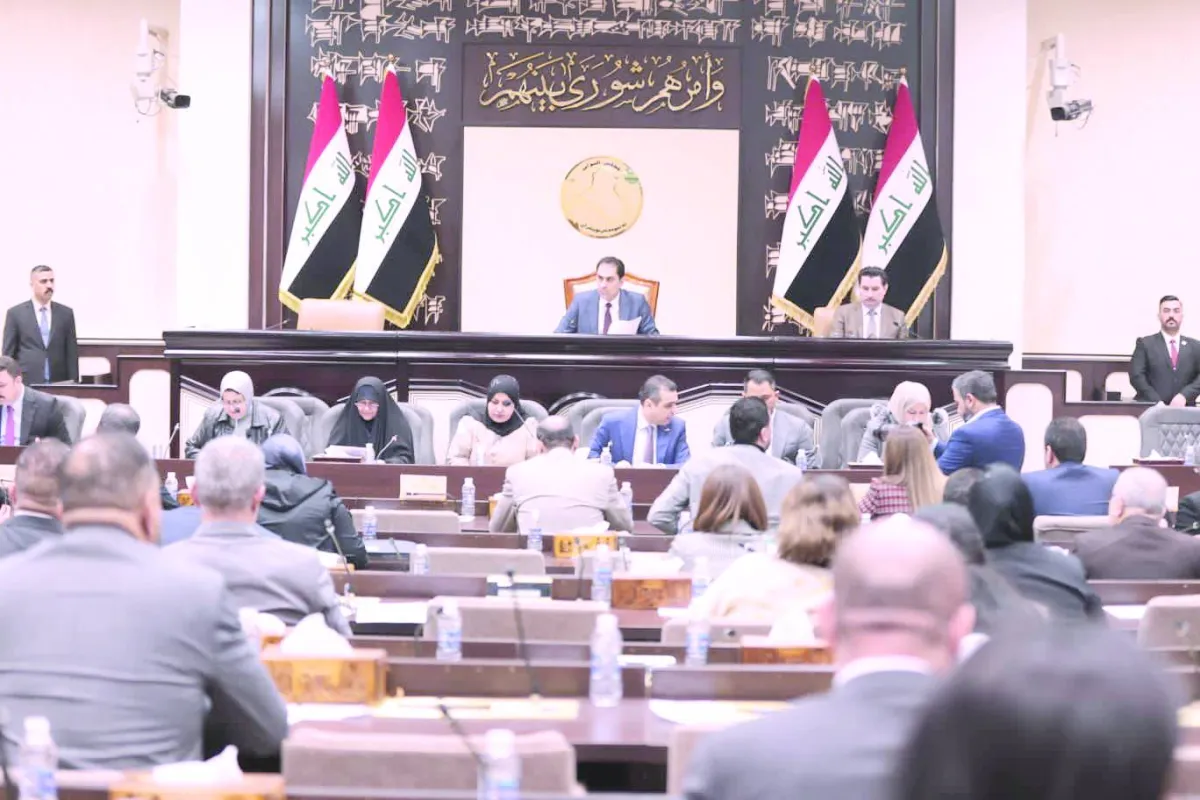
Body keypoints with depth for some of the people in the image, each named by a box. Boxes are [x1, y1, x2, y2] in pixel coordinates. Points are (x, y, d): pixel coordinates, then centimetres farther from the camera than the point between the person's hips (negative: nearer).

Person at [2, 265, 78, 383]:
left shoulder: (66, 313, 9)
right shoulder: (15, 313, 4)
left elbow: (72, 352, 9)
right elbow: (8, 353, 4)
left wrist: (73, 382, 2)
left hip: (60, 384, 2)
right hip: (26, 383, -2)